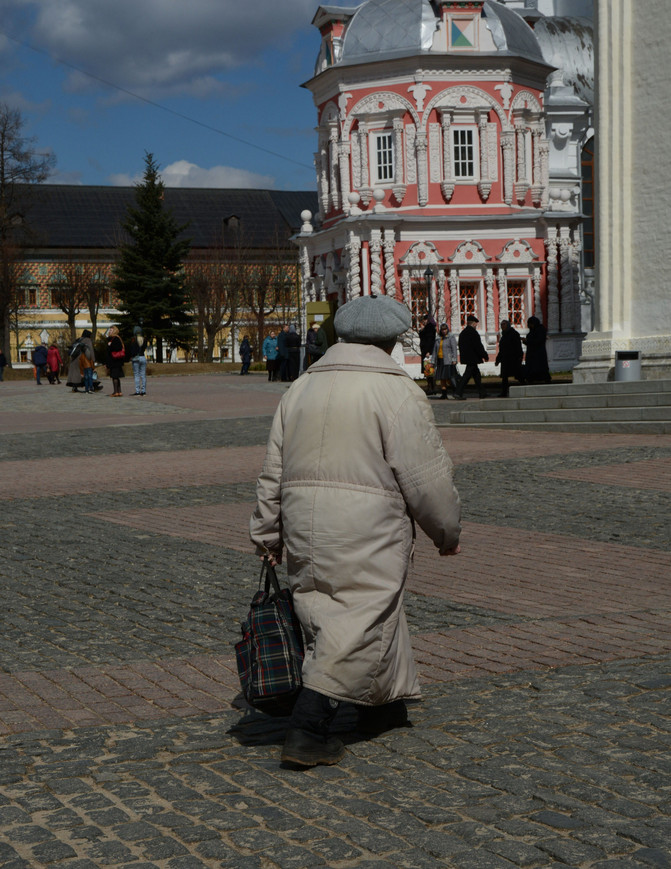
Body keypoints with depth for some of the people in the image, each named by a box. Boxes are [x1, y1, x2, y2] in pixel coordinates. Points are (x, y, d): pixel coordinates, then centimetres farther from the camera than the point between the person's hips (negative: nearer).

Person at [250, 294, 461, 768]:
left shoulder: (302, 387, 12)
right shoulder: (398, 391, -8)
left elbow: (274, 472, 14)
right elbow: (426, 476, -8)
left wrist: (267, 534, 21)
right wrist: (448, 531, 5)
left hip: (305, 527, 7)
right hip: (367, 530, -7)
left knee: (329, 614, 17)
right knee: (358, 626, -3)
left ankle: (382, 704, 34)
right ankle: (306, 731, -7)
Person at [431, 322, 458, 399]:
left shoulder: (451, 337, -1)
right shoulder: (438, 339, 15)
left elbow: (454, 349, -7)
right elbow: (434, 350, 18)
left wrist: (454, 359, -15)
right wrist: (433, 361, 14)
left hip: (448, 360, -5)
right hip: (440, 360, 5)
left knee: (450, 377, -13)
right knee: (442, 377, 3)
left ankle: (456, 392, -5)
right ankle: (444, 393, 6)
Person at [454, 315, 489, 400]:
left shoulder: (462, 333, 12)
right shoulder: (473, 332, -15)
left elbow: (461, 346, 17)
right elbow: (478, 346, -15)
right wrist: (485, 355, -6)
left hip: (465, 357, 9)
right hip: (472, 358, -9)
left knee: (476, 374, 16)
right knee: (467, 375, -9)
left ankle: (482, 393, 20)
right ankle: (458, 392, -15)